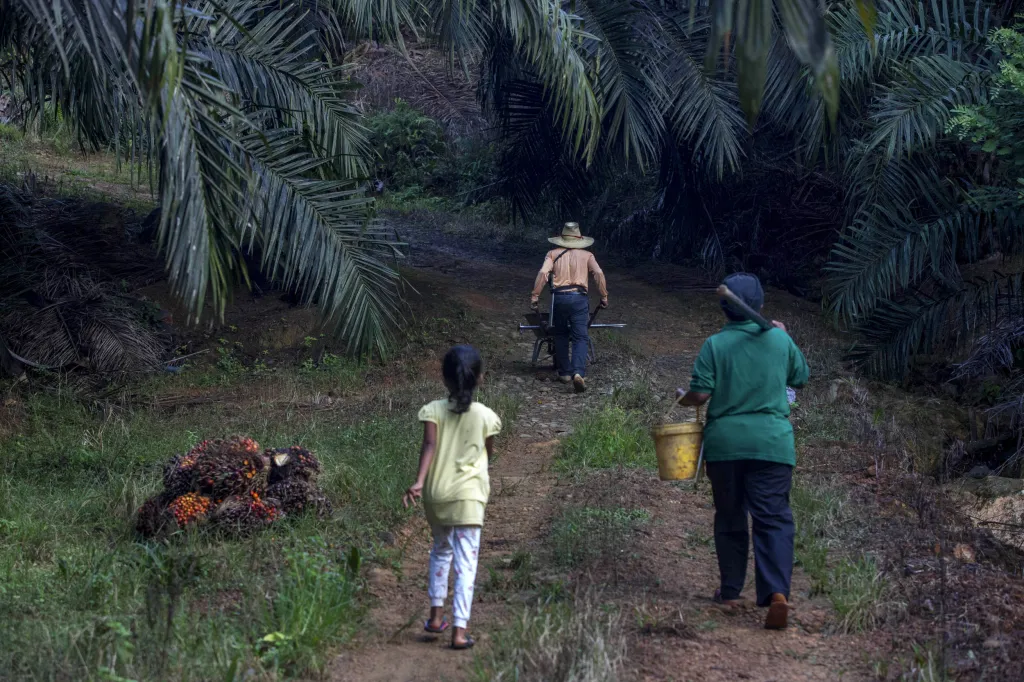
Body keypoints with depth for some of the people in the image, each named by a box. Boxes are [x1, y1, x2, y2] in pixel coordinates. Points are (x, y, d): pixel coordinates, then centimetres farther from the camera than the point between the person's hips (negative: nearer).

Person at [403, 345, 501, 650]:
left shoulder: (433, 410, -2)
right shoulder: (485, 416, -3)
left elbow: (429, 445, -17)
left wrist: (419, 481, -25)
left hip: (435, 493, 3)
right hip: (468, 495, -3)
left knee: (441, 550, 25)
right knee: (466, 562, -1)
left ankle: (436, 615, 27)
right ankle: (459, 630, -7)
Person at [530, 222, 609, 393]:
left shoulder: (553, 254, 12)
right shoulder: (587, 255, 13)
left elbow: (543, 273, -3)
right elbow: (599, 274, 0)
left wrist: (535, 296, -2)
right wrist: (604, 297, 5)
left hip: (559, 297, 1)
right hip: (579, 298, -1)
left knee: (561, 336, 17)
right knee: (581, 338, -3)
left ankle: (564, 372, 19)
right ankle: (578, 372, -23)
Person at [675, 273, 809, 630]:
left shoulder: (714, 345, -4)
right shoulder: (779, 339, 2)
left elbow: (700, 395, -9)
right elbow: (801, 377, 18)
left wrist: (683, 397, 14)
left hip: (724, 443, 0)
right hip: (772, 442, 0)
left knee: (729, 519, 14)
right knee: (773, 519, -3)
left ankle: (730, 592, 22)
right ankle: (777, 591, -21)